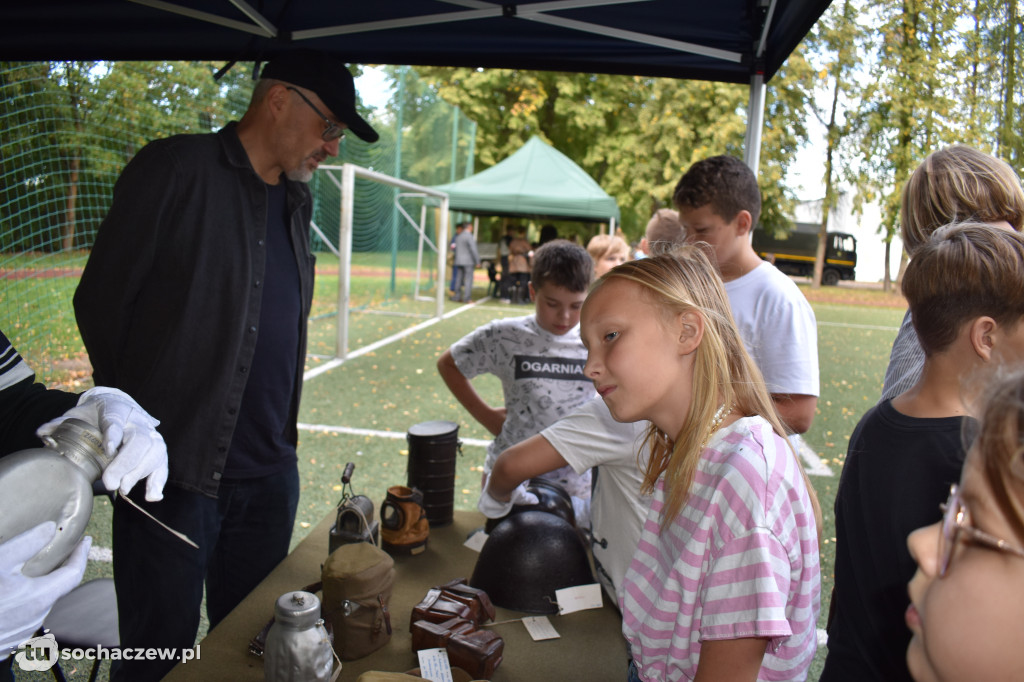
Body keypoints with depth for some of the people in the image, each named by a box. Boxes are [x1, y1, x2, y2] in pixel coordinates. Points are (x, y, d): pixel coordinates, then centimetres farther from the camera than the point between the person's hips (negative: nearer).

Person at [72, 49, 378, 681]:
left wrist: (280, 434, 12)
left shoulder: (297, 201, 12)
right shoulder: (175, 170, -8)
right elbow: (101, 300, -6)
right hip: (176, 470, -5)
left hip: (270, 473, 6)